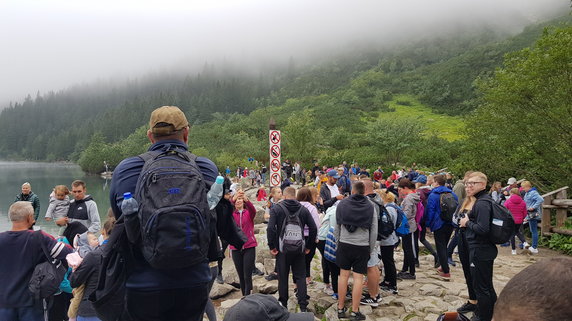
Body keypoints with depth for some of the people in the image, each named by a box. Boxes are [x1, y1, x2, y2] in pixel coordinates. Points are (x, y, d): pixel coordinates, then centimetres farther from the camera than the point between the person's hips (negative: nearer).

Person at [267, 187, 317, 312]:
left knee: (283, 277, 11)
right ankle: (303, 306, 5)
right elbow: (313, 228, -1)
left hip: (282, 249, -2)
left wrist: (272, 246, -6)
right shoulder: (303, 209, 3)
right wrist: (308, 246, 7)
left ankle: (283, 304, 23)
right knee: (301, 277, 9)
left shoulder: (276, 209, -5)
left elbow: (270, 228, -15)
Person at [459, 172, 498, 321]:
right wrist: (469, 221, 7)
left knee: (481, 287, 4)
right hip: (486, 249, 10)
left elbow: (482, 229, -29)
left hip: (479, 251, -10)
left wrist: (467, 223, -14)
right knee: (487, 286, 22)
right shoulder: (486, 199, 10)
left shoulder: (481, 204, -21)